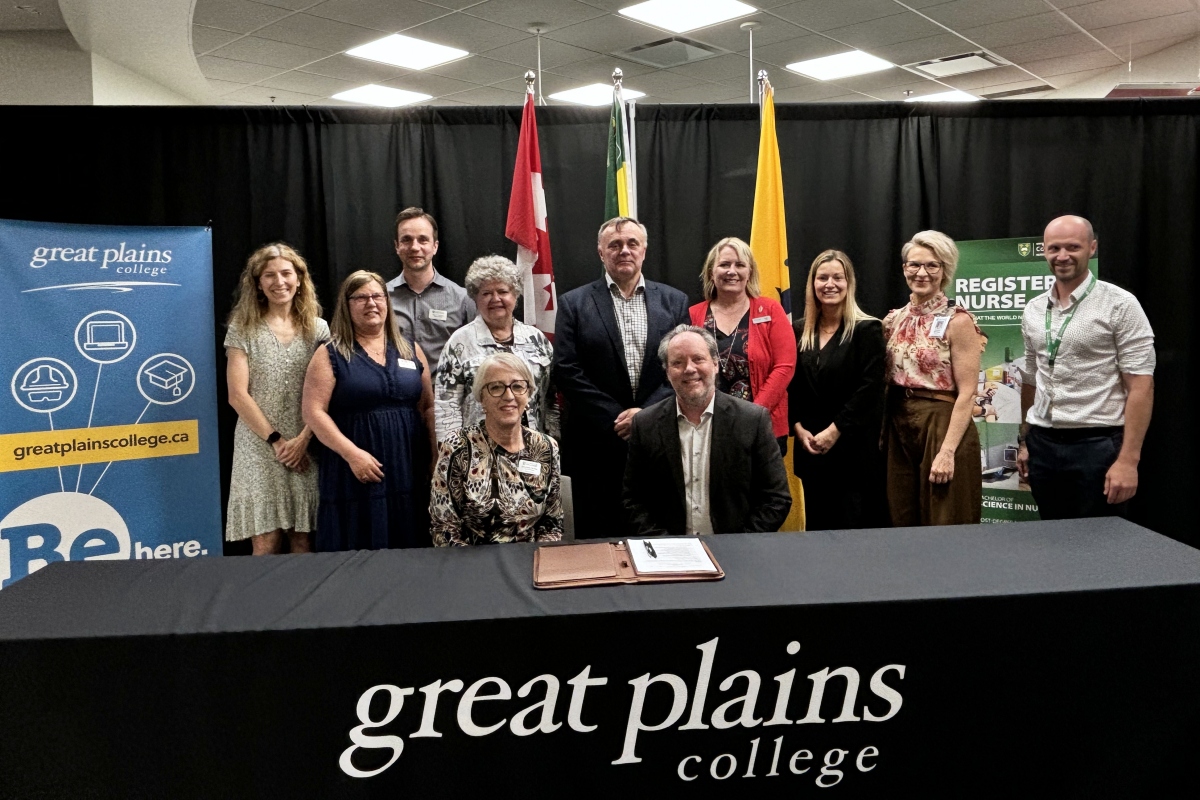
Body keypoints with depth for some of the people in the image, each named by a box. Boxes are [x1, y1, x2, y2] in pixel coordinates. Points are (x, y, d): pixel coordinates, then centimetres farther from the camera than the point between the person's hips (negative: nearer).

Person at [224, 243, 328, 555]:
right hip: (260, 447, -1)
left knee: (303, 541, 2)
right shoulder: (243, 328, 3)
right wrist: (275, 439, -8)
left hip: (307, 446, 2)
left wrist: (303, 439, -8)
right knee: (267, 543, -4)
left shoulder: (318, 328, 8)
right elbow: (237, 395, -3)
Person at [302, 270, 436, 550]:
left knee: (409, 554, 7)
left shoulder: (410, 351, 12)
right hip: (357, 472, -3)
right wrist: (351, 453, -16)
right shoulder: (330, 355, 2)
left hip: (410, 472, 3)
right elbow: (314, 412, -6)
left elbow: (429, 407, 12)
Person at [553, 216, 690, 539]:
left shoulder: (674, 301, 8)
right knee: (598, 537, 7)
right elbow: (566, 371, -5)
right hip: (598, 443, -1)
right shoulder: (574, 303, 2)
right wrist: (616, 417, -10)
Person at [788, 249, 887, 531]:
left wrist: (835, 431, -15)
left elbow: (868, 390, -12)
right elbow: (791, 386, 9)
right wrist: (799, 428, -3)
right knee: (817, 525, 10)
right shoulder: (799, 331, 10)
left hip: (853, 447, -4)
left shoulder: (867, 330, -4)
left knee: (854, 527, -3)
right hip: (809, 448, 5)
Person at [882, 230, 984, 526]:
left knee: (944, 529, 3)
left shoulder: (958, 321, -8)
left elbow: (966, 393, -13)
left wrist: (947, 451, -20)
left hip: (943, 425, -5)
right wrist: (883, 434, 6)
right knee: (902, 525, 13)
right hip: (899, 427, 6)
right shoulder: (893, 320, 8)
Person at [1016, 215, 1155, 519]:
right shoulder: (1033, 310, 9)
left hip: (1098, 445, -5)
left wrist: (1128, 460, -17)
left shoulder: (1120, 305, -7)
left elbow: (1140, 386, -11)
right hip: (1043, 446, 5)